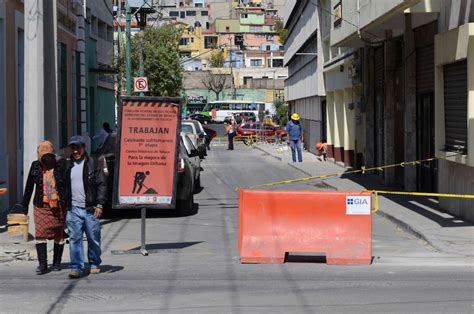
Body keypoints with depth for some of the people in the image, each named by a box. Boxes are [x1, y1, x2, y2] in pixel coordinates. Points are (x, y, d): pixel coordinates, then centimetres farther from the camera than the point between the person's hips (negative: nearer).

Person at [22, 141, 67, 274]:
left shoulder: (61, 166, -3)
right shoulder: (35, 166, 4)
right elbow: (29, 187, 10)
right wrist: (24, 206, 10)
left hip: (59, 206, -1)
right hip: (41, 206, 1)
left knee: (59, 234, 7)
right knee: (40, 233, -8)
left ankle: (56, 263, 19)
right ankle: (42, 264, -5)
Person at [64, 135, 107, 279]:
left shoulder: (93, 164, 0)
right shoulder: (67, 165, 11)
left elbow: (102, 185, -2)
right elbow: (62, 186, 17)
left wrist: (99, 204, -10)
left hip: (90, 209, -2)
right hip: (74, 209, 2)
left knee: (94, 239, 6)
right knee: (75, 239, -4)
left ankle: (94, 264, 23)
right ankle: (76, 267, -3)